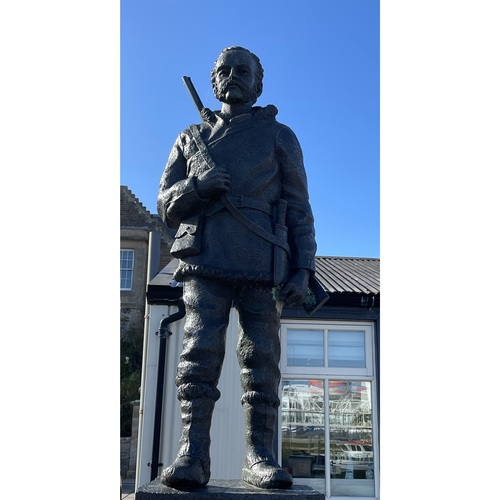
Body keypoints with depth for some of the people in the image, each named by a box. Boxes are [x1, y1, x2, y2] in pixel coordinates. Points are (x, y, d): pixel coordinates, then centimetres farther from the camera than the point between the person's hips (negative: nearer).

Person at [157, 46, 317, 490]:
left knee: (262, 359, -4)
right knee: (199, 353, -9)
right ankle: (192, 453, -7)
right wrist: (196, 186, -6)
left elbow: (298, 208, 10)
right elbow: (166, 206, 16)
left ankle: (259, 454, 2)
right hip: (206, 263, 1)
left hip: (263, 267, -1)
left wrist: (303, 269, -3)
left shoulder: (279, 136, 17)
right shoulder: (191, 138, 22)